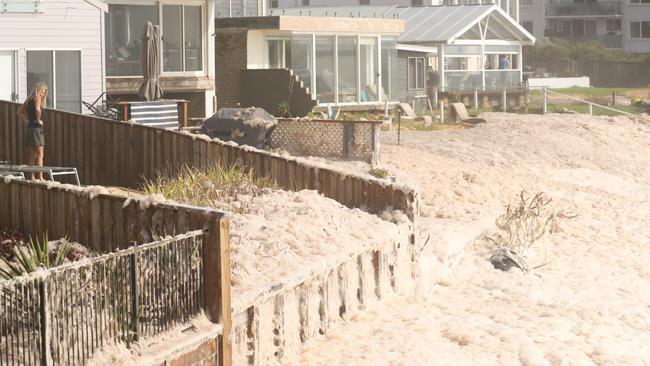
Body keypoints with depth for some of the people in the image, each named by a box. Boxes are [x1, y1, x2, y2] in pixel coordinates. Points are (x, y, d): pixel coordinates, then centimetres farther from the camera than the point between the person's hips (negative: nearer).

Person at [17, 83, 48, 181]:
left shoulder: (28, 100, 14)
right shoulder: (37, 98, -9)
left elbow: (20, 112, 20)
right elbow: (37, 109, -29)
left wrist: (29, 119, 13)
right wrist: (38, 120, -15)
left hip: (29, 128, 8)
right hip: (37, 128, -8)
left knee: (31, 155, 10)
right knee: (40, 154, -8)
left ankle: (32, 177, 11)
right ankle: (40, 177, -13)